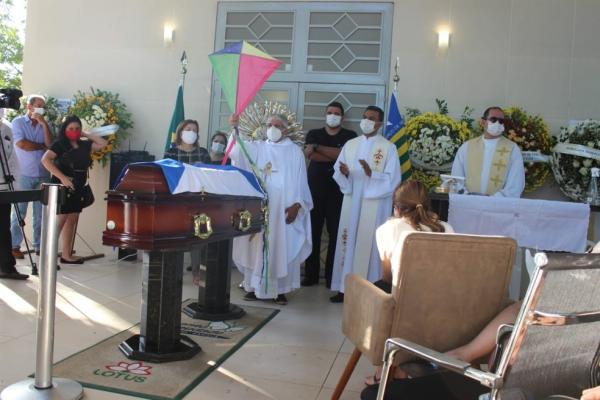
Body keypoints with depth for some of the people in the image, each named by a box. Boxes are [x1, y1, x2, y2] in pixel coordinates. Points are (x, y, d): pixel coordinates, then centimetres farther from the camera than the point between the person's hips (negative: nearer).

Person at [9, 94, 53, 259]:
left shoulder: (44, 125, 12)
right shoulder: (18, 122, 3)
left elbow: (50, 145, -3)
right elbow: (21, 144, -11)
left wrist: (44, 124, -8)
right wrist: (42, 146, 0)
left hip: (43, 175, 3)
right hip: (24, 174, -3)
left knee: (41, 212, 6)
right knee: (19, 211, 0)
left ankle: (39, 245, 12)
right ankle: (14, 246, 6)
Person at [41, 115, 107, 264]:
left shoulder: (84, 145, 12)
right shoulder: (59, 144, -5)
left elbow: (103, 143, 13)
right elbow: (45, 160, -17)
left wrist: (86, 135, 9)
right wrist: (62, 177, -24)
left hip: (78, 189, 7)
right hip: (63, 188, -7)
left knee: (72, 221, 9)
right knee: (59, 221, -10)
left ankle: (66, 255, 14)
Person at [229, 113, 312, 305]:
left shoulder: (295, 152, 4)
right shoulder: (257, 148, 10)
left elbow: (300, 182, 2)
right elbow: (236, 150, -7)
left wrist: (297, 205, -8)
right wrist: (234, 128, -23)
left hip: (283, 208, -2)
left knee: (281, 248, 0)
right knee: (257, 246, 4)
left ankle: (280, 289, 8)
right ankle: (255, 286, 13)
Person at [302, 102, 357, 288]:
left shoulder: (350, 136, 7)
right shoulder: (314, 134, 12)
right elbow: (311, 156, -6)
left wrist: (317, 147, -10)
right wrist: (336, 156, -9)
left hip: (338, 191, -1)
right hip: (315, 189, 2)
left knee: (335, 233, -3)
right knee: (313, 232, 2)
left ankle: (332, 276, 6)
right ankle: (311, 274, 10)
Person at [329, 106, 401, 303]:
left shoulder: (388, 148, -3)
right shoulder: (350, 144, 11)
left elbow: (393, 179, -9)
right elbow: (337, 172, 11)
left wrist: (371, 173, -23)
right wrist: (343, 172, -12)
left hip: (374, 205, -4)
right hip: (351, 202, 4)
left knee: (368, 245, -3)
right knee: (348, 243, 6)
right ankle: (345, 287, 15)